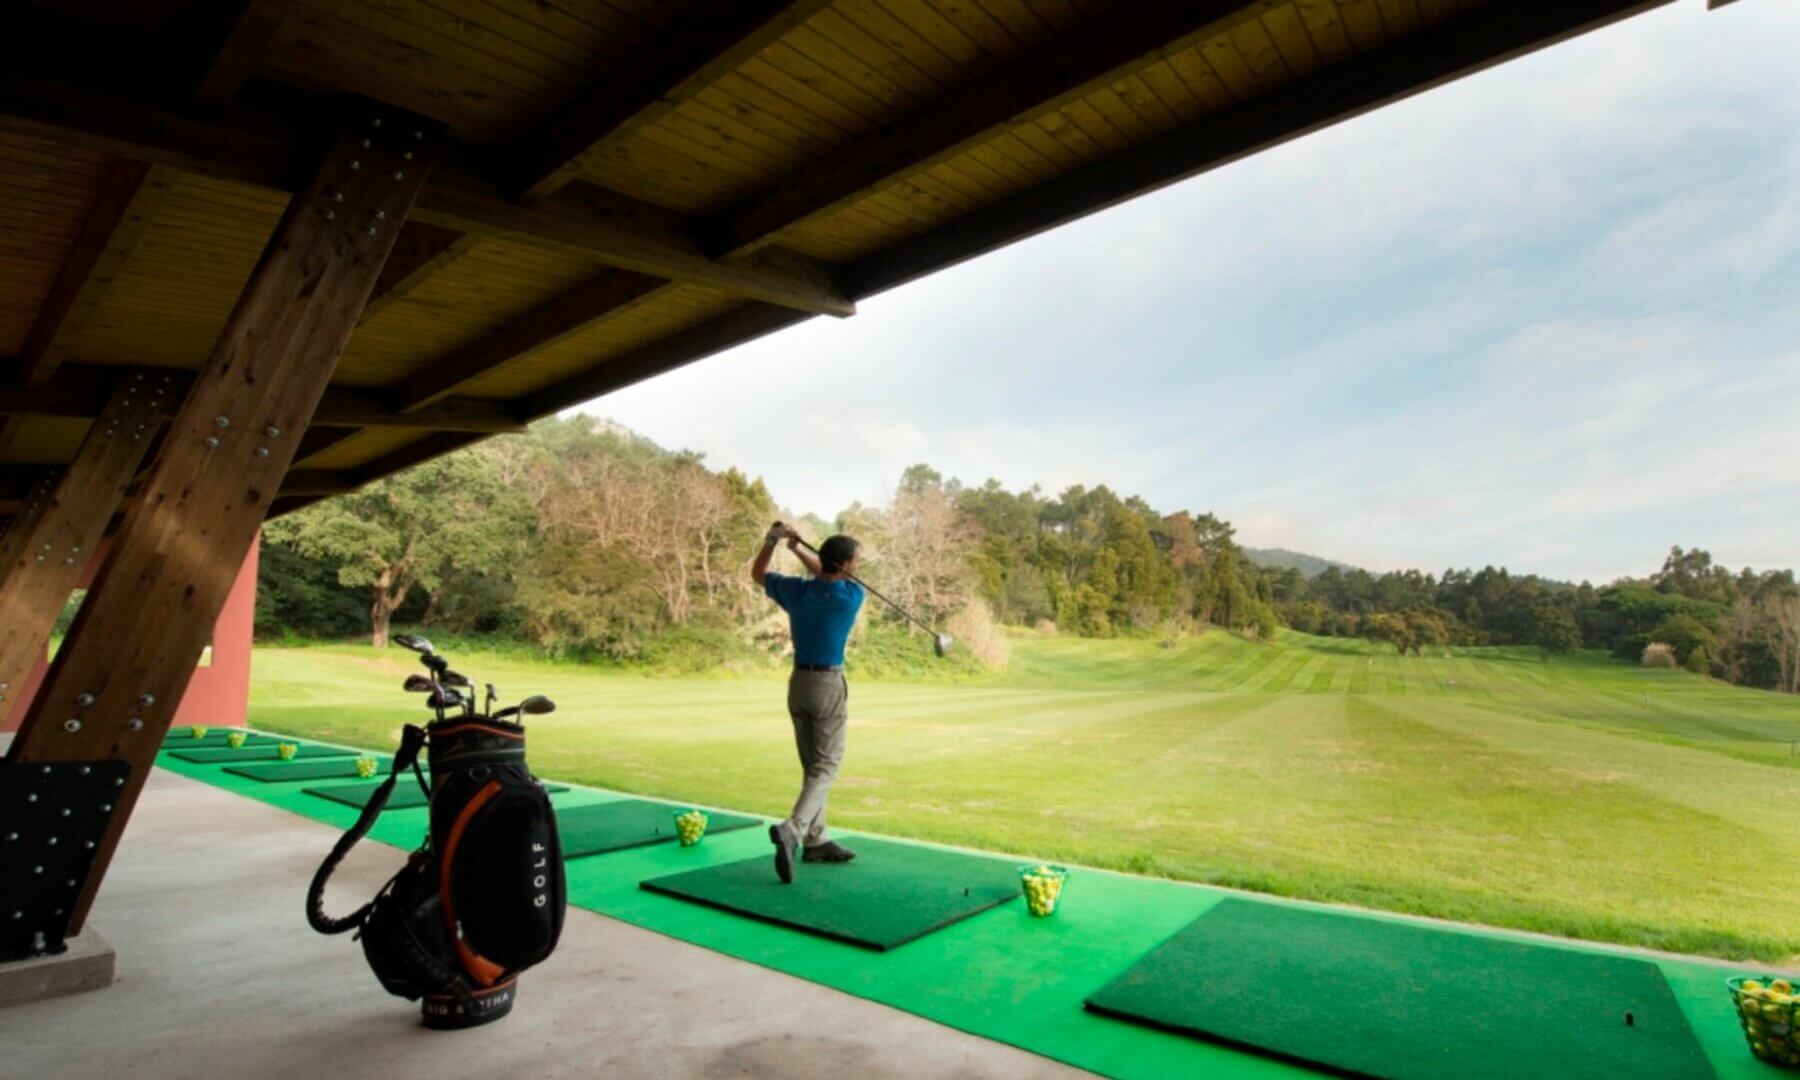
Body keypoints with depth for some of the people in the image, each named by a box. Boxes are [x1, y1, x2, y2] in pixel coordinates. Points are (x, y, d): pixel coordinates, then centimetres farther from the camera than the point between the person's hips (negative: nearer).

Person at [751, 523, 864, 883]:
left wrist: (773, 539, 2)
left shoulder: (796, 591, -4)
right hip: (829, 685, -5)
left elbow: (757, 573, 14)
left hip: (799, 682, 5)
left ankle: (816, 840, 21)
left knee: (813, 765, 16)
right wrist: (797, 547, 5)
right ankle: (792, 829, -21)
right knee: (826, 766, 0)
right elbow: (826, 575, 9)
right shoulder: (853, 595, -12)